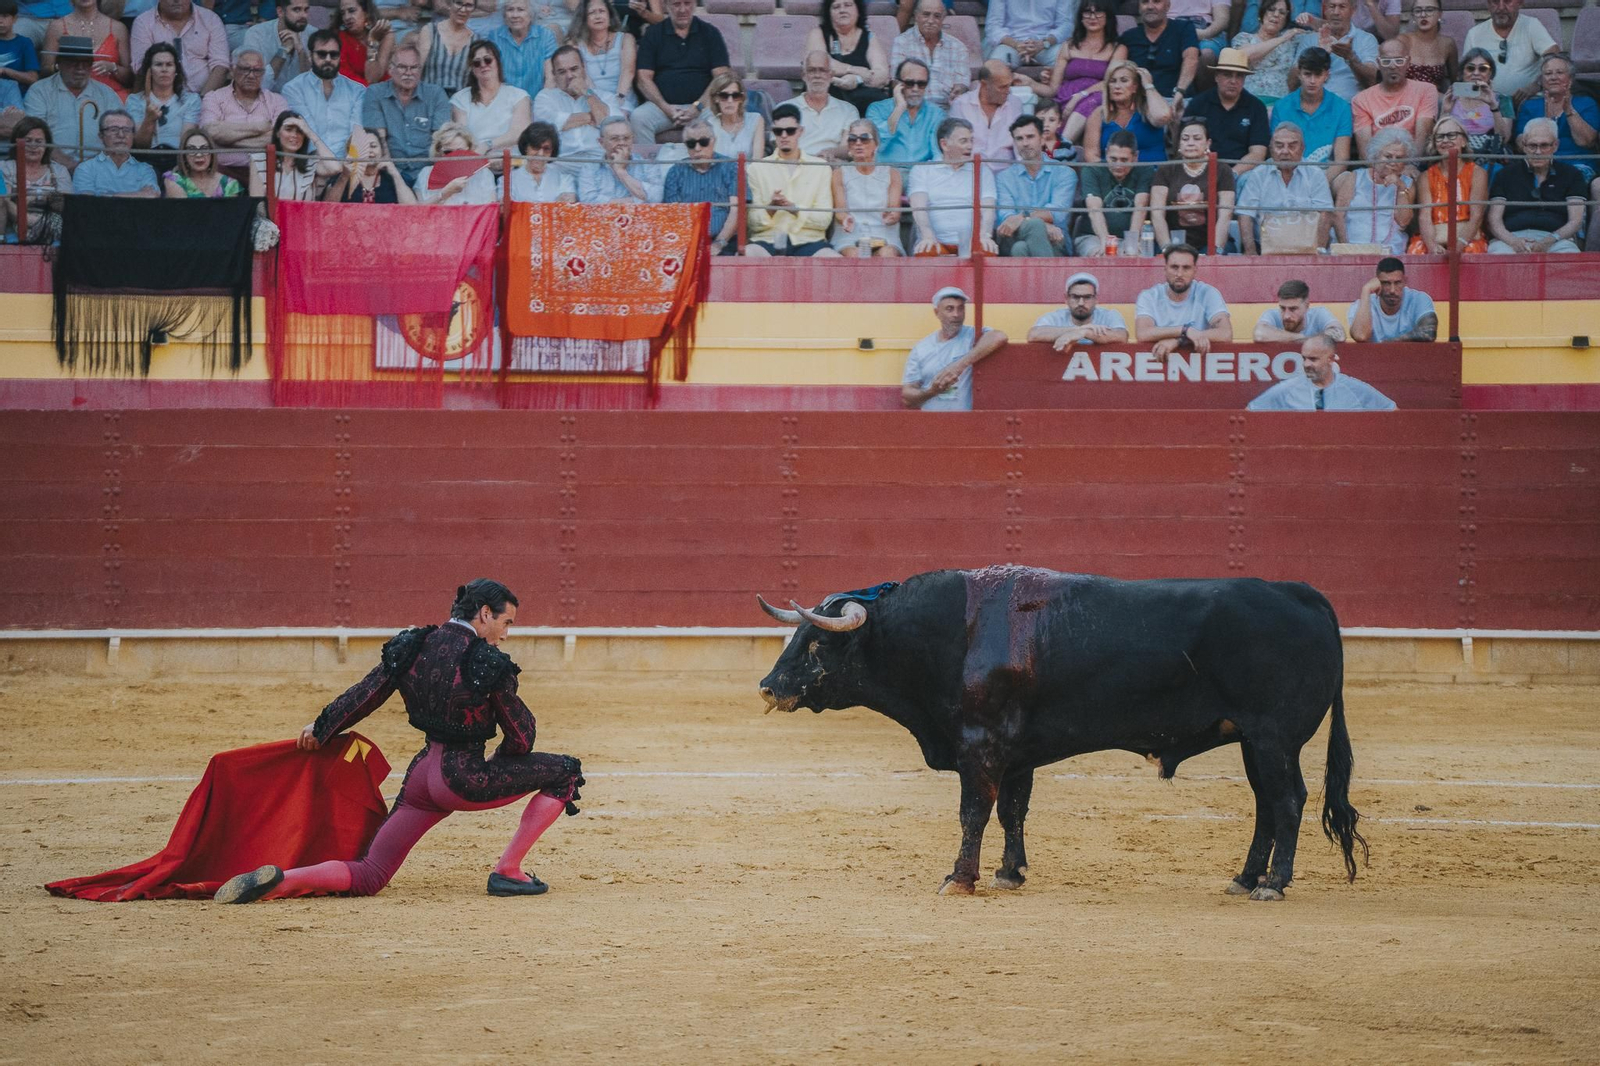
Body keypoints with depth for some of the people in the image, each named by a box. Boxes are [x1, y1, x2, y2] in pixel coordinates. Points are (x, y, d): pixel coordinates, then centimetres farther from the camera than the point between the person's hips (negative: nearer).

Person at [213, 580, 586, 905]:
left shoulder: (412, 647, 4)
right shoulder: (488, 663, -11)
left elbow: (363, 696, 10)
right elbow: (521, 735, -4)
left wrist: (321, 730, 27)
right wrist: (499, 764, 18)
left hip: (421, 774, 7)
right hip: (462, 778, -6)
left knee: (368, 876, 13)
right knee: (565, 771, 5)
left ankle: (278, 881, -11)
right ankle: (507, 872, 3)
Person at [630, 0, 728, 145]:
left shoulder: (709, 33, 10)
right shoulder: (653, 34, 11)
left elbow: (721, 77, 2)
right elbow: (643, 78, 4)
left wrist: (698, 107, -12)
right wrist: (666, 108, -12)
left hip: (700, 105, -1)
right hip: (662, 104, 1)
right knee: (638, 118, -30)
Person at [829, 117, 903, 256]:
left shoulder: (891, 174, 17)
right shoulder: (840, 174, 15)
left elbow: (895, 211, 4)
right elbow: (839, 210, 1)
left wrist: (891, 216, -24)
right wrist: (845, 218, -26)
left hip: (885, 240, 1)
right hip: (849, 239, -1)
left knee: (887, 254, -35)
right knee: (855, 255, -36)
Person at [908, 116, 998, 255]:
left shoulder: (982, 172, 21)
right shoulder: (922, 171, 15)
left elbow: (988, 209, 7)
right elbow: (918, 207, -1)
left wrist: (984, 235, -16)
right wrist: (928, 236, -21)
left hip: (971, 243, 1)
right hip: (938, 243, -1)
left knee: (988, 252, -35)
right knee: (926, 253, -38)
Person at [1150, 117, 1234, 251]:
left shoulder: (1222, 172, 9)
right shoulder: (1166, 172, 12)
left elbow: (1225, 216, -2)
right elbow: (1157, 214, 1)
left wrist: (1216, 250, -17)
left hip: (1207, 247, -1)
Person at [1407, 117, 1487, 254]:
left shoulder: (1477, 173, 9)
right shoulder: (1427, 177, 15)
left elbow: (1476, 217, -2)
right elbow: (1424, 217, 2)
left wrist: (1458, 246, -19)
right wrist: (1432, 246, -18)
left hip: (1468, 241, -1)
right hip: (1432, 240, 1)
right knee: (1416, 251, -29)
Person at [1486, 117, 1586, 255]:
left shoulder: (1570, 174, 17)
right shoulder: (1506, 174, 18)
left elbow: (1575, 221, 7)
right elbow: (1494, 220, 9)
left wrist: (1548, 242, -13)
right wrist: (1513, 241, -14)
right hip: (1512, 237, 0)